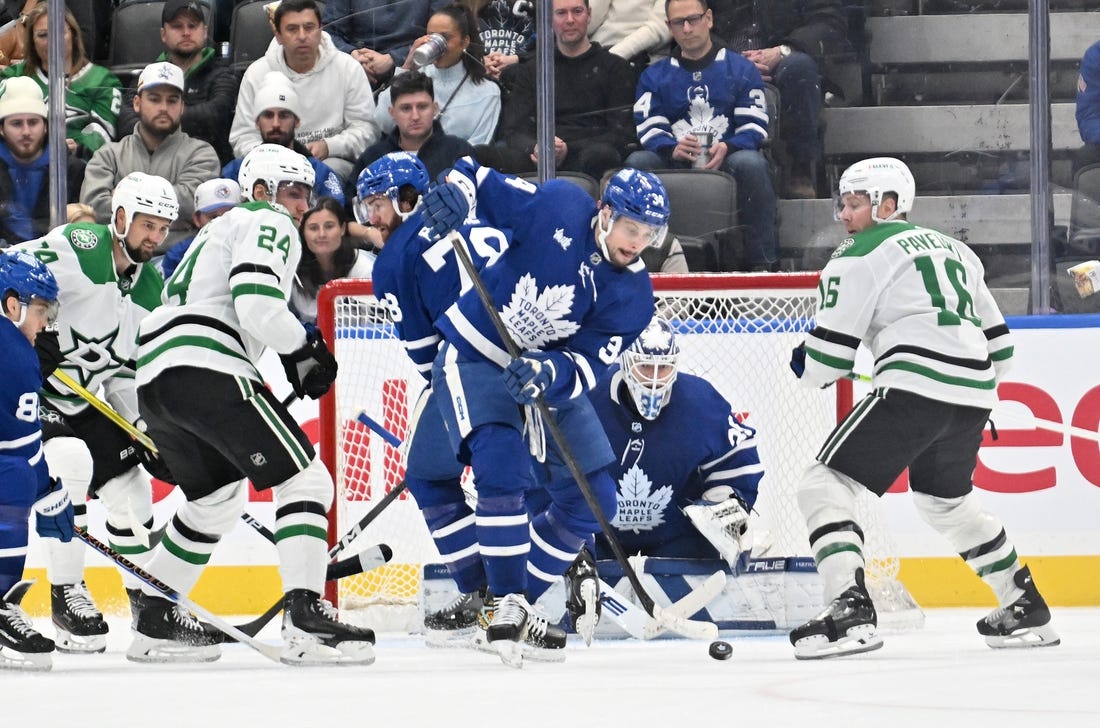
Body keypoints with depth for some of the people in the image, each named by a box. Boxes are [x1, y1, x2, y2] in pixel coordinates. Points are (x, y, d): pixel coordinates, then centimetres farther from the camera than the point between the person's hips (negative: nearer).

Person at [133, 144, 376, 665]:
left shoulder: (222, 229, 33)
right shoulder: (268, 224, 2)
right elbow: (257, 306, -14)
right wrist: (306, 349, 0)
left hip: (153, 378, 10)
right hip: (207, 368, -10)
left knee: (217, 499, 28)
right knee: (304, 480, -9)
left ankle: (153, 620, 32)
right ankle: (306, 622, -22)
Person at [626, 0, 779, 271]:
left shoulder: (741, 70, 11)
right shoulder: (655, 76, 17)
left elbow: (755, 126, 1)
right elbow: (649, 127, 4)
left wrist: (726, 148, -21)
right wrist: (672, 149, -20)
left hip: (727, 160, -2)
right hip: (675, 166, 2)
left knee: (751, 163, -36)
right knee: (637, 162, -29)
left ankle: (763, 263, -31)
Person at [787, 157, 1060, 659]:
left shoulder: (860, 256, 2)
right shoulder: (953, 250, 25)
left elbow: (828, 356, -2)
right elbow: (998, 340, 27)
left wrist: (803, 366, 20)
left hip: (915, 388, -8)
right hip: (974, 396, 8)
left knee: (826, 485, -4)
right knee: (946, 499, 31)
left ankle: (849, 608, -22)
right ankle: (1025, 610, 36)